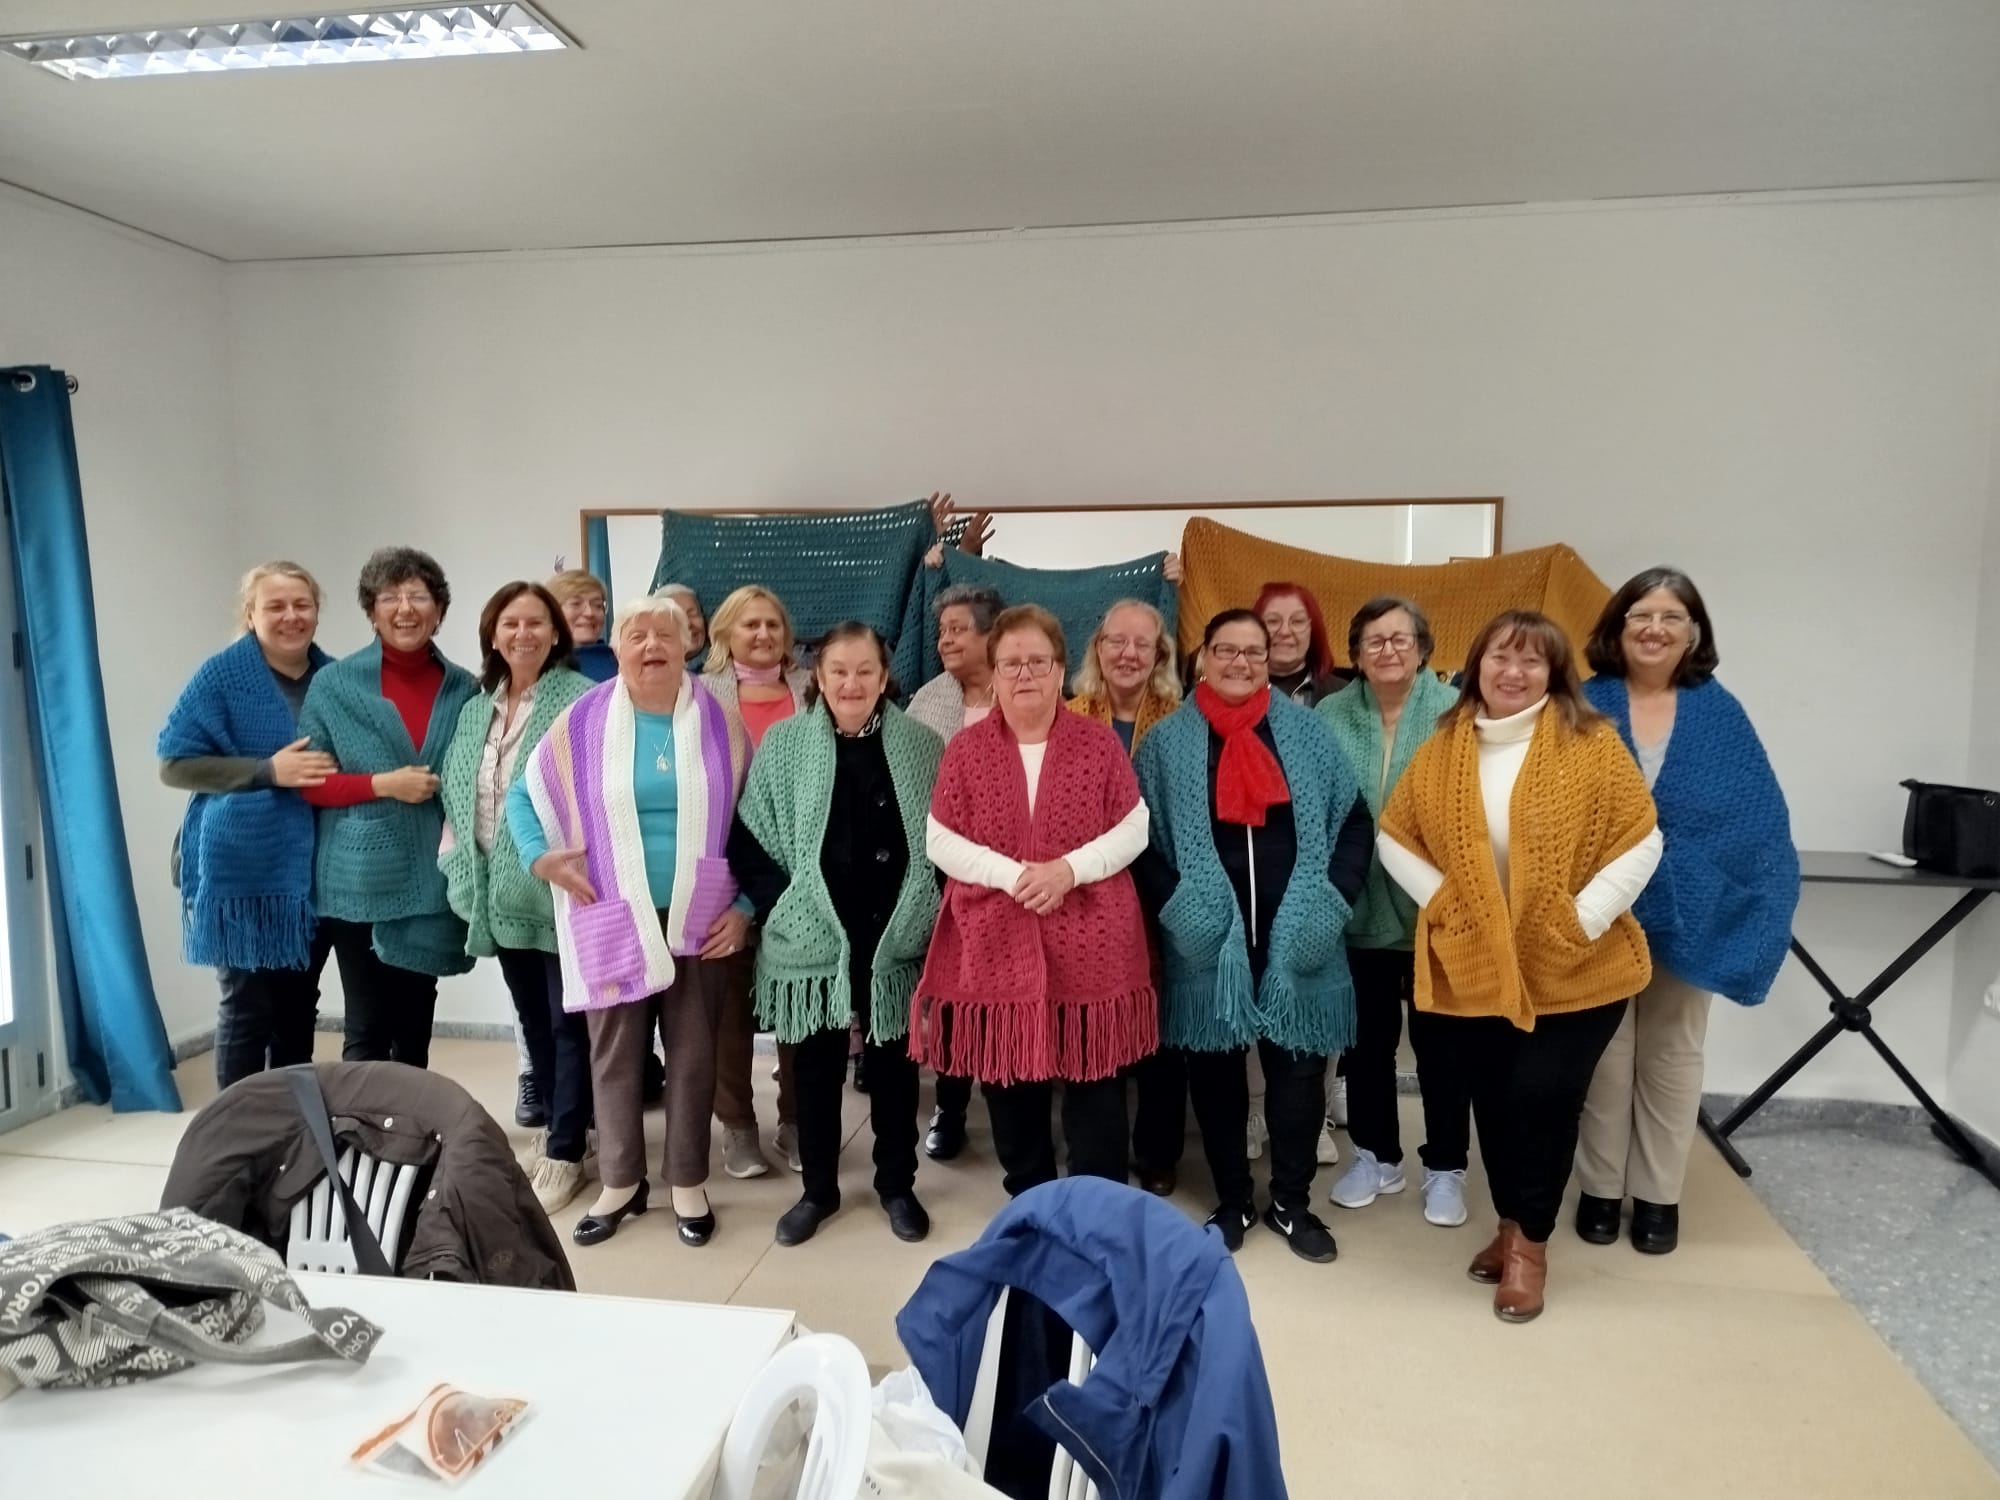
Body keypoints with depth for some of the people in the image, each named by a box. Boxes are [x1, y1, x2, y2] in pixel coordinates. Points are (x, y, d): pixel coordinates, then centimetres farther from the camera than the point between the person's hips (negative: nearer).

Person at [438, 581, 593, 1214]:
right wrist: (459, 865, 10)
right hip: (501, 893, 7)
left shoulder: (580, 701, -9)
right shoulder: (476, 711, 13)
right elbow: (456, 793, 18)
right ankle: (560, 1133, 31)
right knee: (533, 1020, 16)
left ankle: (565, 1154, 12)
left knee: (568, 1022, 2)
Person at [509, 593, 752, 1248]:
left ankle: (688, 1184, 24)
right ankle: (620, 1183, 26)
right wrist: (540, 858, -6)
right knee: (614, 1052, 9)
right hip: (613, 919, 0)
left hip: (698, 919, 0)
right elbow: (523, 795, 9)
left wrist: (745, 906, -2)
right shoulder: (583, 721, -2)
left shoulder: (720, 721, -2)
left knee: (692, 1053, 9)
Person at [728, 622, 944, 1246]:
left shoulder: (921, 746, 0)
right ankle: (818, 1188, 30)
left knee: (894, 1062, 13)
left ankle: (897, 1184, 31)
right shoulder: (783, 744, -1)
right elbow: (748, 838, 0)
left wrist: (931, 916, -4)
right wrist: (779, 907, -8)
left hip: (895, 936, 0)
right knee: (816, 1066, 12)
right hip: (812, 937, 0)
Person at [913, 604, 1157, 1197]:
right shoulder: (966, 748, 3)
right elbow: (939, 840, -1)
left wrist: (1069, 869, -15)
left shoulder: (1099, 742, 2)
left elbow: (1134, 828, 1)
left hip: (1091, 948, -1)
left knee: (1097, 1090, 5)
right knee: (1010, 1087, 12)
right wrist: (1011, 874, -15)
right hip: (995, 948, 1)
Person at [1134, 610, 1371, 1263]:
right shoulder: (1167, 742, 2)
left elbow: (1353, 820, 5)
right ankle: (1232, 1201, 27)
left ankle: (1291, 1202, 26)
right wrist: (1176, 906, -12)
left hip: (1296, 936, 1)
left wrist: (1330, 900, -6)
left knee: (1299, 1066, 7)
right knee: (1215, 1067, 9)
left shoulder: (1306, 731, 5)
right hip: (1207, 941, 0)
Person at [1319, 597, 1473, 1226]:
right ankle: (1376, 1156, 34)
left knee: (1438, 1042, 11)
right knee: (1366, 1040, 15)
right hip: (1357, 908, 2)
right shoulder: (1330, 716, -1)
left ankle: (1445, 1167, 29)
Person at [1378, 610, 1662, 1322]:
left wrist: (1582, 920, -12)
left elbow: (1641, 841, -7)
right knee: (1493, 1100, 11)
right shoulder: (1442, 749, 2)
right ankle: (1513, 1225, 34)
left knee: (1543, 1097, -5)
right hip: (1473, 967, 3)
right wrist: (1440, 902, -4)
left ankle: (1529, 1239, 18)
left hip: (1573, 971, -2)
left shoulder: (1591, 742, -6)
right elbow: (1395, 836, 8)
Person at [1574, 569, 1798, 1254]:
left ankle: (1658, 1193, 27)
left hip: (1688, 913, 1)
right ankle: (1600, 1187, 23)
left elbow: (1762, 820, -1)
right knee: (1604, 1053, 9)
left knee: (1670, 1055, 12)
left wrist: (1762, 911, -10)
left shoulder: (1719, 713, 0)